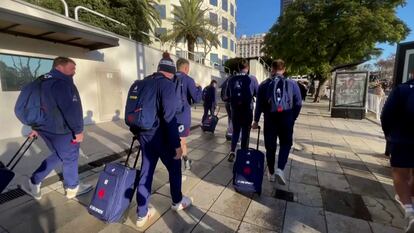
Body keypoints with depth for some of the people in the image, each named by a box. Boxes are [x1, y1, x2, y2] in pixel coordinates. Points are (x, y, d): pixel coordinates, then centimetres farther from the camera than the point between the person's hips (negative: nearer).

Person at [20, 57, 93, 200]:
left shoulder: (45, 81, 13)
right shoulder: (63, 82, -19)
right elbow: (71, 109, -26)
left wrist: (37, 127, 24)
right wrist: (78, 130, -20)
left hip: (47, 128, 10)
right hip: (62, 130, -9)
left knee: (58, 155, 25)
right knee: (70, 158, 7)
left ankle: (34, 183, 26)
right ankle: (72, 188, 22)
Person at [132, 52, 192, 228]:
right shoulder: (168, 85, -16)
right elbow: (169, 118, -23)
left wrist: (138, 133, 22)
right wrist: (177, 144, -20)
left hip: (144, 134, 7)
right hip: (161, 136, -7)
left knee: (146, 170, 15)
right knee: (174, 167, 16)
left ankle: (142, 214, 27)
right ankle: (177, 202, 37)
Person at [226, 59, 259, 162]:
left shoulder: (231, 79, -2)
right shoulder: (252, 79, -10)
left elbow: (227, 94, 6)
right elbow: (258, 93, -2)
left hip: (235, 109, 2)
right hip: (247, 109, -2)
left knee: (235, 131, 16)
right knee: (245, 132, 11)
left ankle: (232, 152, 5)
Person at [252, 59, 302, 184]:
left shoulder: (264, 84, 1)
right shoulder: (292, 84, 2)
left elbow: (259, 104, 1)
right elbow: (298, 104, 1)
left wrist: (256, 120, 8)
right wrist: (293, 118, 14)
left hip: (270, 119, 1)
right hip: (286, 119, 0)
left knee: (270, 146, 12)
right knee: (286, 144, 17)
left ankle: (271, 173, 23)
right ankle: (280, 169, 1)